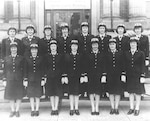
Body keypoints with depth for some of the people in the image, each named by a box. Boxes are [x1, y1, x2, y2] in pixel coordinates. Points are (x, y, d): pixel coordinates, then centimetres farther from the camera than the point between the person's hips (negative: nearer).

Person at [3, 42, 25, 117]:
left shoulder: (21, 58, 2)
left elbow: (23, 70, 2)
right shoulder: (6, 58, 6)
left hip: (19, 80, -1)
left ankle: (17, 110, 15)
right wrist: (4, 80, 3)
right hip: (10, 79, 1)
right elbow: (5, 70, 7)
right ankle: (12, 110, 18)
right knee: (10, 96, 5)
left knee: (19, 95, 3)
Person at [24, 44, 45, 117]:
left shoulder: (41, 59, 3)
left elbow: (43, 70, 3)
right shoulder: (27, 59, 4)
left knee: (38, 95, 2)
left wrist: (43, 79, -3)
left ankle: (37, 110, 12)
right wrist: (25, 80, -1)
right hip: (30, 80, 1)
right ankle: (32, 110, 14)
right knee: (31, 95, 5)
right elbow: (26, 70, 4)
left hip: (38, 80, -1)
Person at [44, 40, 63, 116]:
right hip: (49, 77, 1)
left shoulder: (60, 56, 5)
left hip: (58, 77, -1)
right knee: (51, 93, 3)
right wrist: (44, 77, -1)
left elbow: (62, 67, 5)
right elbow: (45, 67, 6)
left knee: (57, 93, 1)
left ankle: (56, 108, 9)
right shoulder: (47, 57, 6)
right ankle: (53, 109, 11)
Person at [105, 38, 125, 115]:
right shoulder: (106, 54, 5)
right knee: (111, 92, 4)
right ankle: (112, 108, 12)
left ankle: (116, 108, 10)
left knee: (118, 92, 2)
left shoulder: (120, 53, 5)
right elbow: (105, 65, 4)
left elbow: (122, 65, 3)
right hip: (109, 76, 0)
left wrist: (123, 74, -4)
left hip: (118, 75, 0)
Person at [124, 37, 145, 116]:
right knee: (130, 92, 8)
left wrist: (142, 76, -9)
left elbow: (142, 66, -3)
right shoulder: (126, 54, 7)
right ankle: (131, 108, 18)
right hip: (129, 76, 3)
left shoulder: (141, 53, -1)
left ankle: (137, 109, 13)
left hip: (137, 75, -3)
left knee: (138, 92, 3)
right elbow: (125, 65, 8)